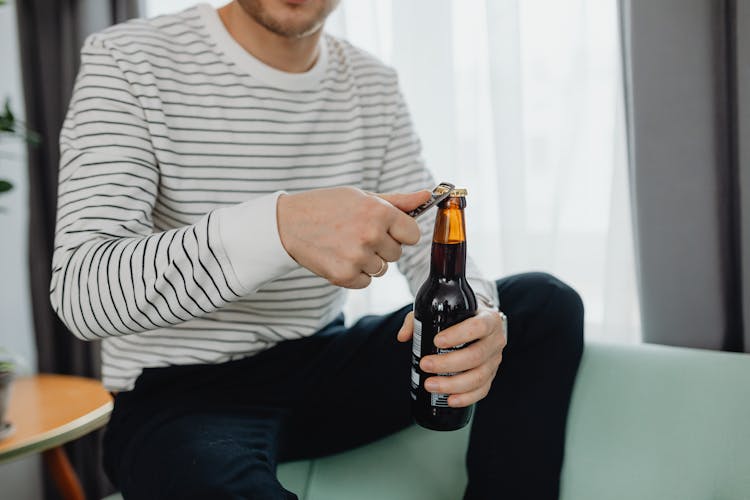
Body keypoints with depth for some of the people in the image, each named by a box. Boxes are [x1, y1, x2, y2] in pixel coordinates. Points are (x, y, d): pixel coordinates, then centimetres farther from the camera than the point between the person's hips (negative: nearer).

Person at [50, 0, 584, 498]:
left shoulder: (374, 84, 4)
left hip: (324, 368, 5)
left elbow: (430, 242, 1)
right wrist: (280, 226, -40)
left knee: (544, 302, -6)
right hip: (178, 393, -4)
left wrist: (474, 310, -25)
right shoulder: (125, 60, -12)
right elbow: (79, 292, -23)